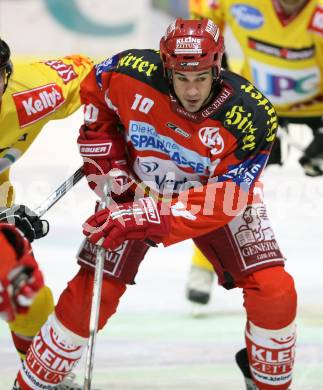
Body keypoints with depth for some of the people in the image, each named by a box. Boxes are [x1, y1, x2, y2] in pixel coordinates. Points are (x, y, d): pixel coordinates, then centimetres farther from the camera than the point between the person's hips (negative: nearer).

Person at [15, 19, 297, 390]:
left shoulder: (250, 118, -33)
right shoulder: (132, 74, -29)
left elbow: (220, 202, -32)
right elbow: (94, 89, -4)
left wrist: (148, 219, -41)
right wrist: (106, 160, -10)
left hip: (218, 193, 0)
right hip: (138, 188, 1)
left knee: (275, 290, -14)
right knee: (91, 292, -8)